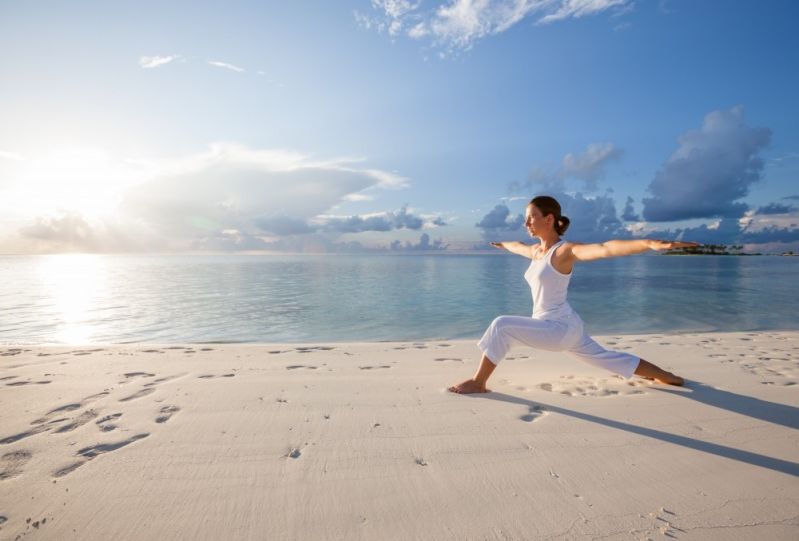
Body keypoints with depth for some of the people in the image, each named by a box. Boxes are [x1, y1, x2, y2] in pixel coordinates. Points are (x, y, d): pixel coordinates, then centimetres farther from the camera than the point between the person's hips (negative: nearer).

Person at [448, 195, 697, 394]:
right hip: (563, 326, 9)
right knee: (606, 358, 24)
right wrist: (503, 244, 51)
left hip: (560, 326, -9)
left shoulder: (565, 251, -18)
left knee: (501, 326, -20)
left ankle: (478, 382, -6)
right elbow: (518, 246, 30)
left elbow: (606, 248, -35)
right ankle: (665, 376, 42)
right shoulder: (536, 250, 6)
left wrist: (650, 243, -49)